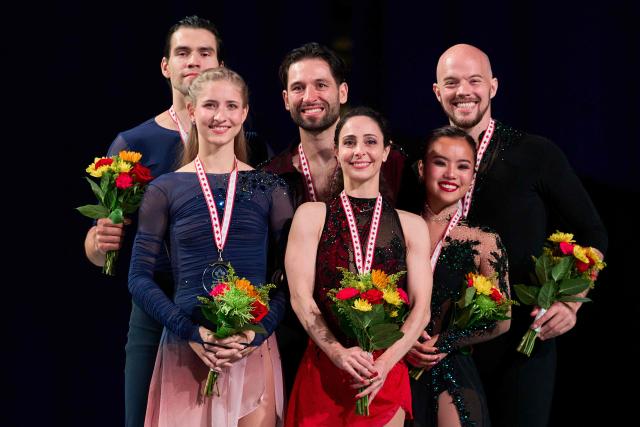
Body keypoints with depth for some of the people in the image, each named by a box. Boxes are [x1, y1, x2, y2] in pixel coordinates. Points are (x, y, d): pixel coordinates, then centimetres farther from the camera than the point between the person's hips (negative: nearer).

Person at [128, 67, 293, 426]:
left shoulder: (269, 188, 5)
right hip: (186, 352, 0)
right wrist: (192, 333, -12)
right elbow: (140, 278, 0)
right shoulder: (165, 190, 3)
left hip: (254, 351, 1)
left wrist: (259, 332, -11)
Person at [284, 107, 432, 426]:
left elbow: (421, 308, 0)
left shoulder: (412, 226, 7)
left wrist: (385, 362, -15)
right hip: (323, 372, -1)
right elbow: (300, 297, -4)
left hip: (386, 374, 1)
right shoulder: (311, 216, 4)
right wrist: (339, 352, -19)